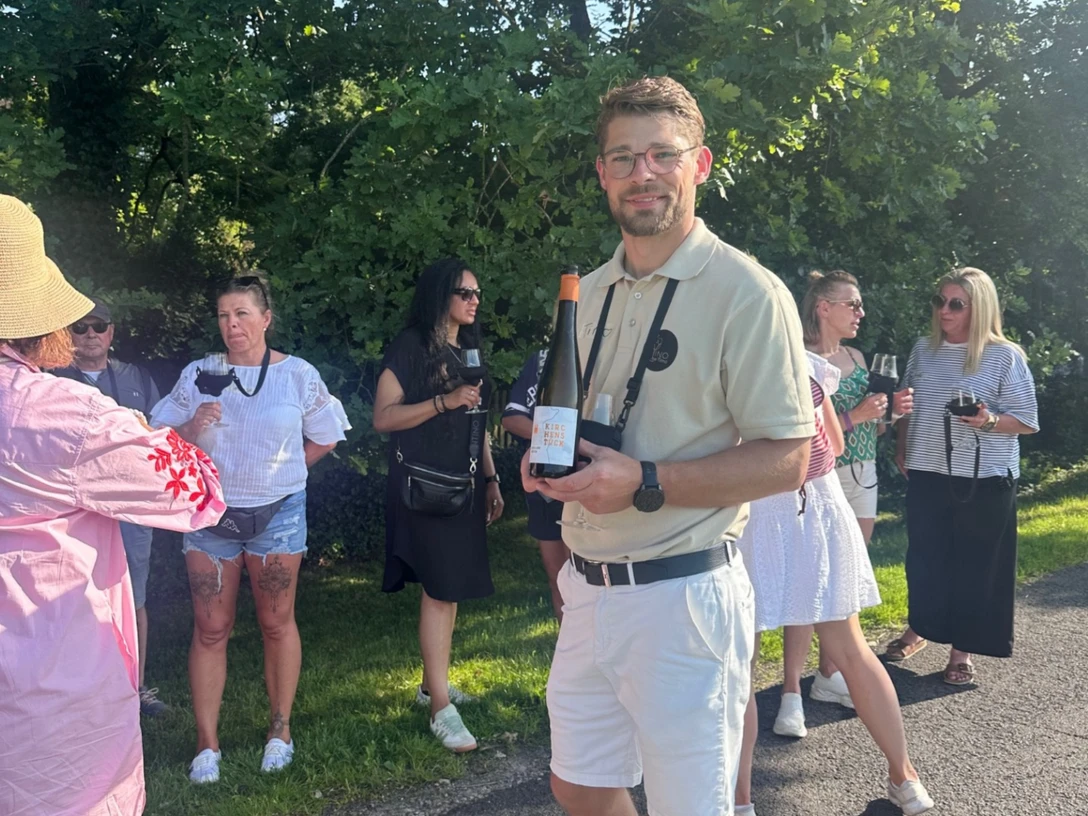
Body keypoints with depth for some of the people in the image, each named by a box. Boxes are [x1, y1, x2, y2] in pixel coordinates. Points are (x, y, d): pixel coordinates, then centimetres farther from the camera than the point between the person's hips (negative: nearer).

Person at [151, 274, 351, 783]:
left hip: (277, 514, -1)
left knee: (276, 623, 8)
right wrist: (193, 427, -16)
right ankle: (207, 744, 12)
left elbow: (325, 437, 9)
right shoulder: (198, 375, 1)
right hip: (209, 513, 1)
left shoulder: (298, 375, -2)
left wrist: (283, 471, 5)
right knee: (210, 629, 3)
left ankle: (280, 730, 23)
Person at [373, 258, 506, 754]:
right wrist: (444, 401, -20)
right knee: (438, 590, -10)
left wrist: (491, 479, 17)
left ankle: (433, 682, 23)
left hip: (463, 485, 8)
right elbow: (383, 417, -13)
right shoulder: (410, 347, -7)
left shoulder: (468, 350, 16)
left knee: (451, 587, 11)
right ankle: (441, 708, -6)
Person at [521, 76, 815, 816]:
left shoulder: (747, 293, -12)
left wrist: (643, 482, -23)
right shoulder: (588, 292, 10)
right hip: (589, 588, 7)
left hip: (684, 595, -6)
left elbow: (786, 460, -15)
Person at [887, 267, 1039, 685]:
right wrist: (902, 449, 11)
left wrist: (989, 421, -23)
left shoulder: (1005, 356, -7)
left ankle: (963, 648, 17)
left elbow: (1026, 421, -6)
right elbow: (907, 406, 17)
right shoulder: (924, 349, 6)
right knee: (924, 555, 11)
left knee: (976, 562, 4)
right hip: (927, 474, 4)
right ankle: (919, 628, 32)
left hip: (984, 479, -4)